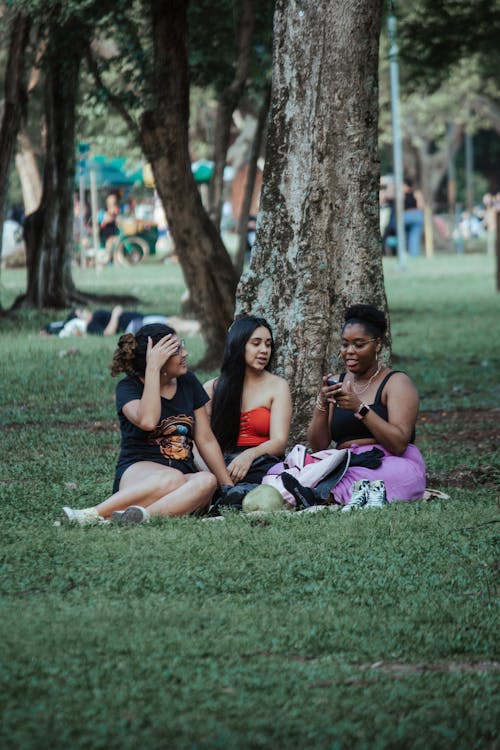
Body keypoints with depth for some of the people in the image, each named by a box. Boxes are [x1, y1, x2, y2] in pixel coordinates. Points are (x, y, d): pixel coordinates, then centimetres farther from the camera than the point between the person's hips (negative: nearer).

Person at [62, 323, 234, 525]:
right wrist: (153, 369, -18)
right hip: (137, 471, -4)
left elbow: (206, 440, 16)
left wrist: (230, 488, 11)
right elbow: (147, 421, -23)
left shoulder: (188, 382, 14)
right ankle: (93, 514, -48)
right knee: (172, 479, -40)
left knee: (207, 480, -33)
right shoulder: (129, 387, 0)